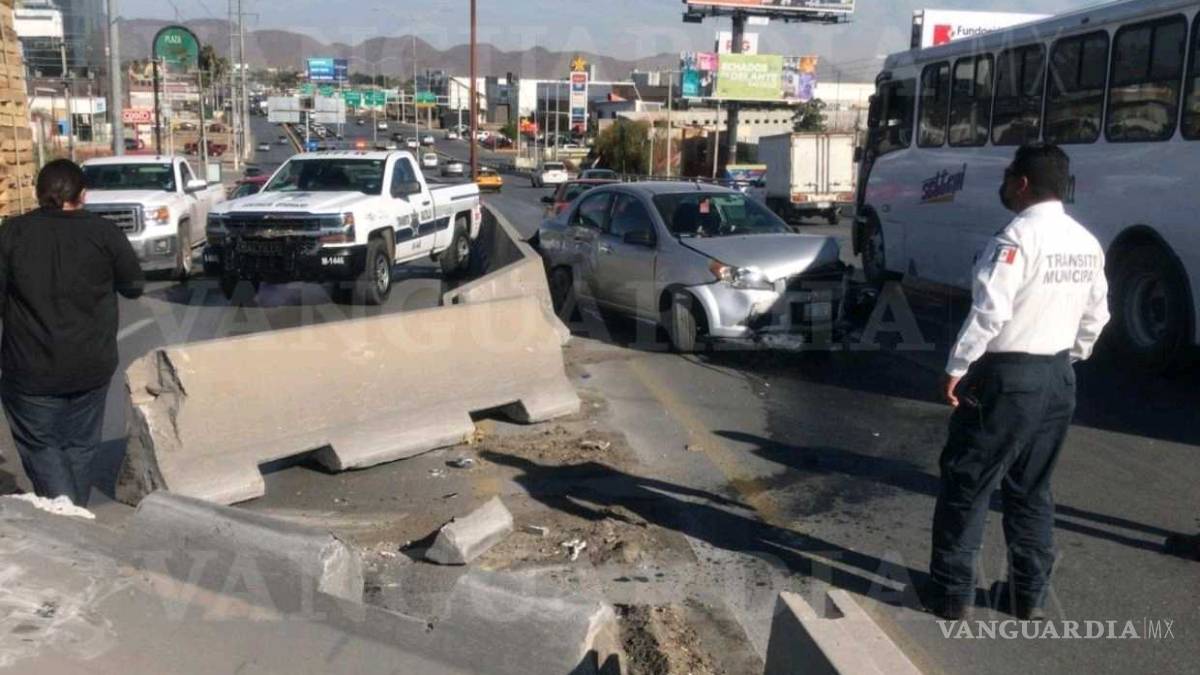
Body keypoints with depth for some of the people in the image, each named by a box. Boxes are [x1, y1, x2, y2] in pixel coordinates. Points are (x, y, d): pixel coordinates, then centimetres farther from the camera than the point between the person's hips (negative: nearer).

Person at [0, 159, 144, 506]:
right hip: (91, 365, 1)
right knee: (80, 445, 17)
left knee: (40, 444, 13)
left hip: (32, 368, -1)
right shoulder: (103, 231, -5)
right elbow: (134, 285, 2)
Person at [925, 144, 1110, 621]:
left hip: (1007, 376, -8)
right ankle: (1030, 595, 24)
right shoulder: (1087, 243, 8)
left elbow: (989, 311, -22)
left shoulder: (1019, 237, -17)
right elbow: (1096, 316, 14)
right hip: (1058, 377, 8)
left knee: (966, 484, 4)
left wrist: (957, 367, -14)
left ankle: (952, 592, 10)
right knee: (1032, 489, 17)